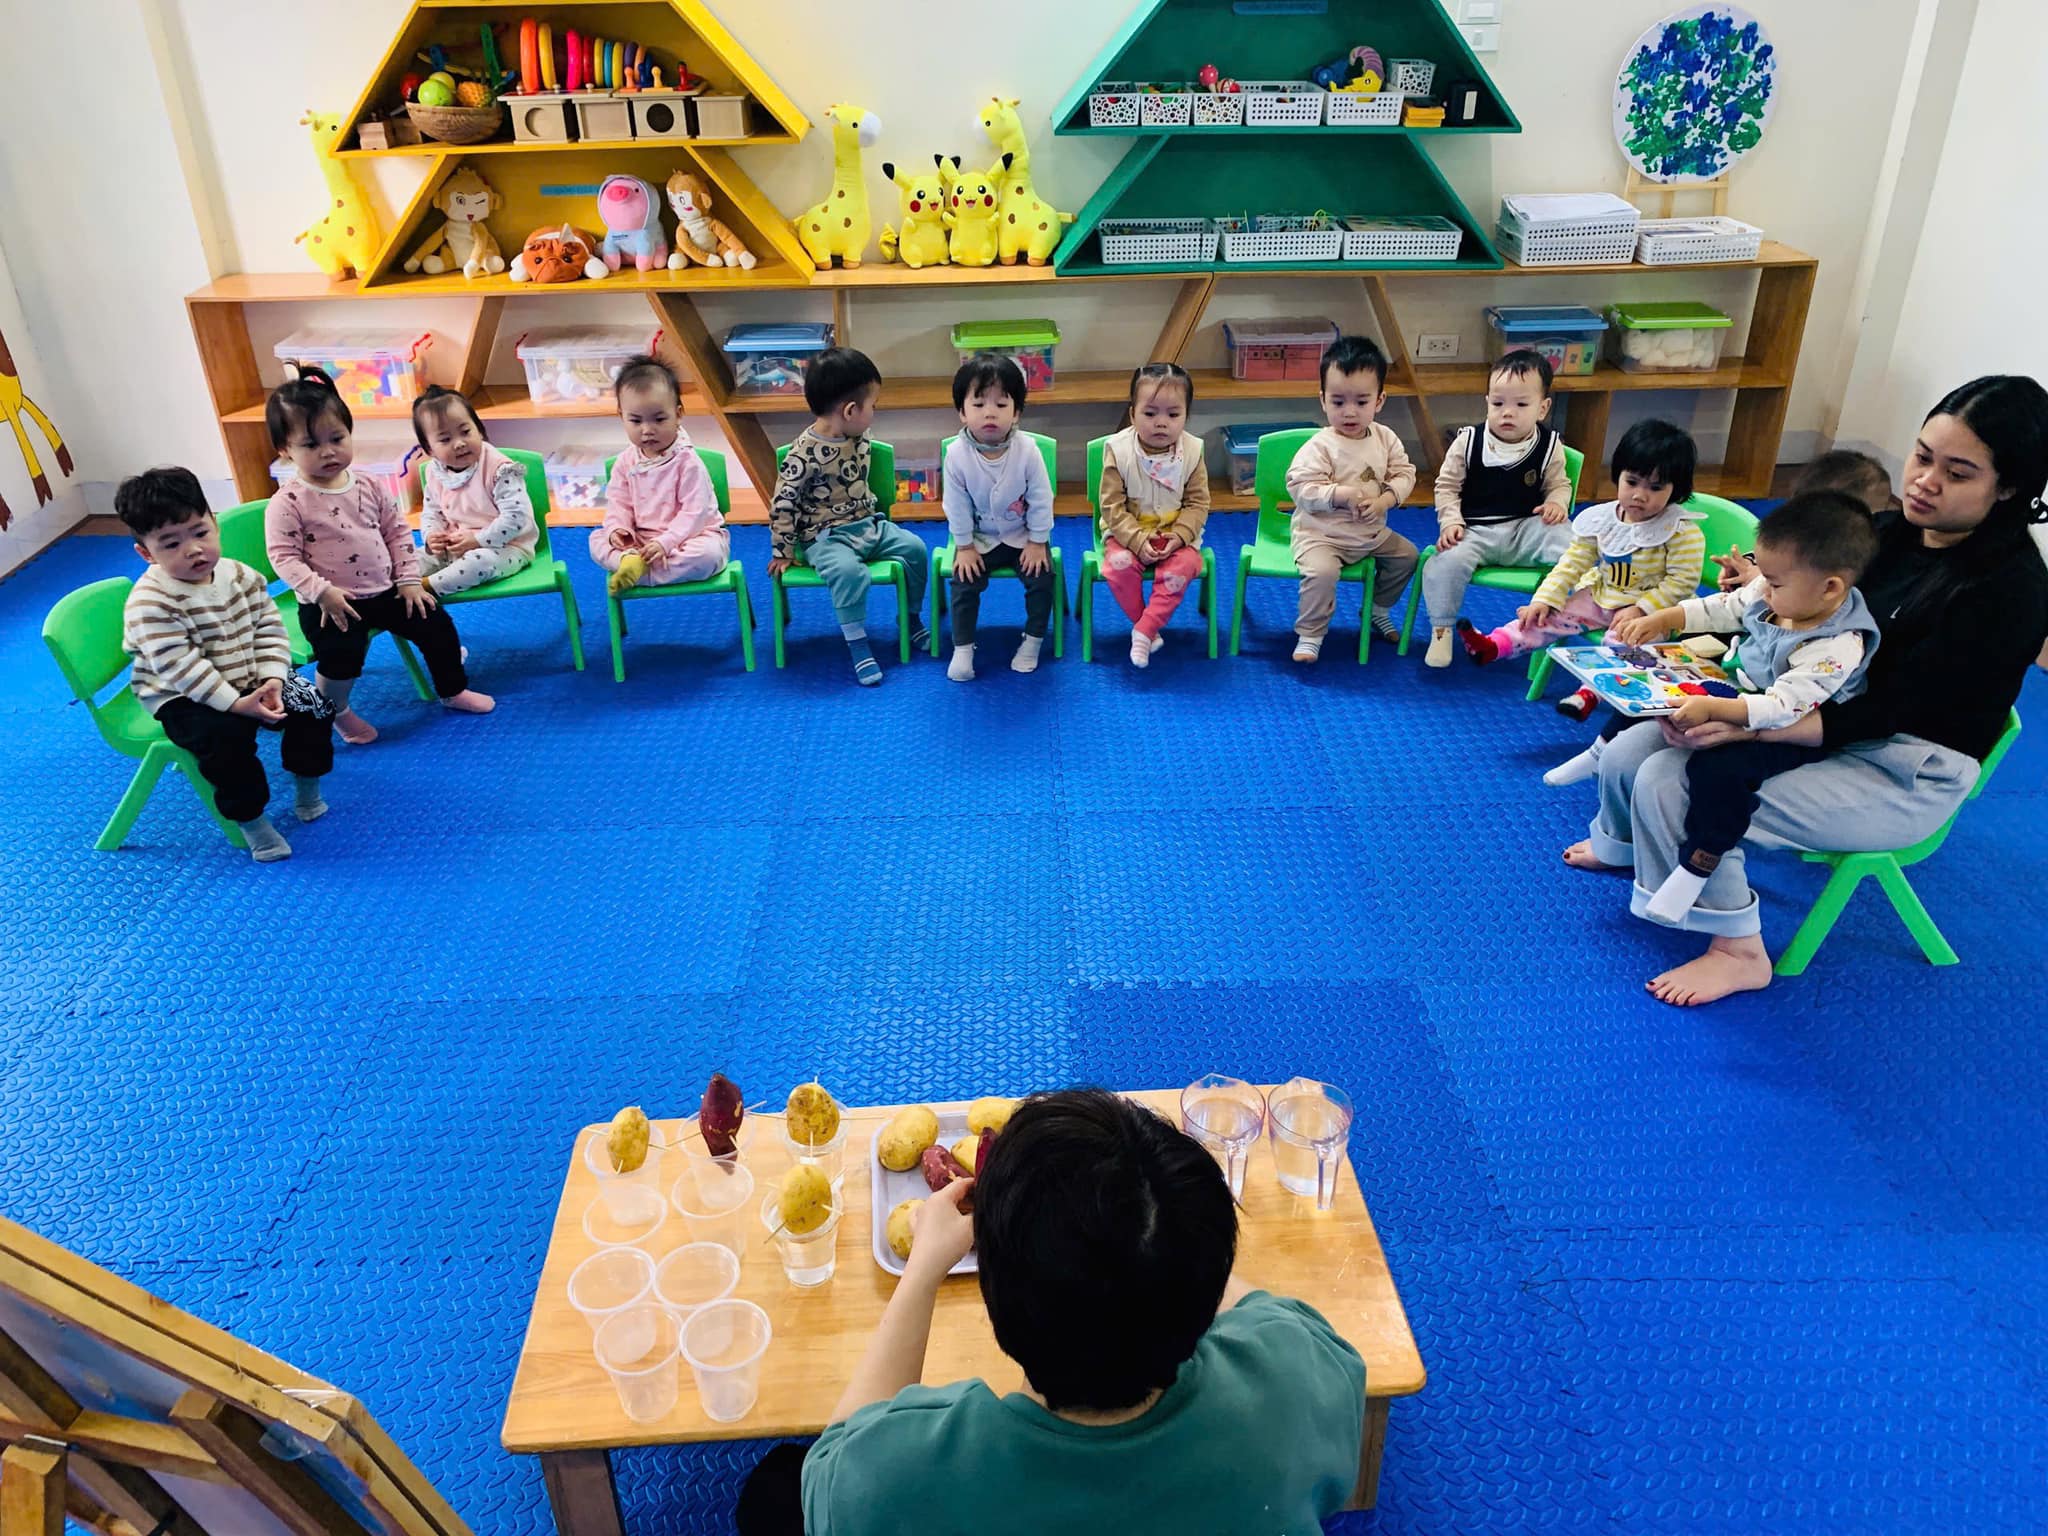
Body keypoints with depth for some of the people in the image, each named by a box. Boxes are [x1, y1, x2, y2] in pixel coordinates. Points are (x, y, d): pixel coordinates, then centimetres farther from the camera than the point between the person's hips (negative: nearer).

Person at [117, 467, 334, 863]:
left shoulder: (240, 576, -4)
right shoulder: (150, 604, -23)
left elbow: (269, 630, -1)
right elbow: (180, 668, -26)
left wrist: (271, 681, -16)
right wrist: (236, 703, -28)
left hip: (250, 681, 6)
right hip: (184, 698, -6)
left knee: (313, 707, -5)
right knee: (225, 740, -30)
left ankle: (306, 782, 19)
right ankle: (249, 817, -9)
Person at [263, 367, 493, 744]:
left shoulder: (369, 487, 1)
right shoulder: (288, 503, -13)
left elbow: (397, 532, 8)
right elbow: (284, 558, -15)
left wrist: (409, 579, 1)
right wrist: (322, 591, -26)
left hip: (385, 591, 5)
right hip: (331, 604, -5)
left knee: (435, 622, 3)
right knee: (342, 653, -26)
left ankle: (453, 691, 25)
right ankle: (336, 713, 3)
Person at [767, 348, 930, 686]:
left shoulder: (858, 437, 1)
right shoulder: (806, 453, -21)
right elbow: (783, 502, -16)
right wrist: (783, 552, -12)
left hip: (867, 525, 8)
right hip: (824, 537, -8)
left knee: (915, 547, -1)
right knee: (850, 571, -33)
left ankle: (912, 619, 17)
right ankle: (858, 648, -21)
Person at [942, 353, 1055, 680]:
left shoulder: (1027, 450, -22)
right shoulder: (957, 454, -21)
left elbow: (1041, 500, -12)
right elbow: (957, 506, -11)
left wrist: (1037, 542, -10)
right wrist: (964, 547, -9)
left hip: (1023, 535, 0)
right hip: (979, 538, 0)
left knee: (1041, 578, -14)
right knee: (964, 582, -14)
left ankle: (1032, 641, 6)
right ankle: (963, 647, 1)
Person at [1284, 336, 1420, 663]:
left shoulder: (1385, 438, -1)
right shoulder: (1319, 447, -19)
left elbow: (1404, 474, 3)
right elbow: (1301, 487, -22)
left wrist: (1384, 500, -16)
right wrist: (1341, 494, -32)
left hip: (1371, 532, 7)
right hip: (1321, 533, -6)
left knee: (1408, 556, 12)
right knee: (1321, 571, -31)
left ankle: (1377, 611, 34)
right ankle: (1310, 634, -11)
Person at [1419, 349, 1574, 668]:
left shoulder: (1549, 446, 2)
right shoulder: (1468, 441, -2)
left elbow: (1558, 484, 15)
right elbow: (1447, 486, 5)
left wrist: (1556, 503, -8)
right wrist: (1451, 522, -9)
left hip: (1527, 527, 1)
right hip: (1475, 531, -1)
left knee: (1569, 543, -27)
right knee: (1446, 562, -29)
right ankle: (1442, 630, -10)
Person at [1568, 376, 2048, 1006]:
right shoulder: (1886, 531, 1)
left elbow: (1888, 712, -24)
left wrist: (1747, 726, -34)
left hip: (1906, 771, -7)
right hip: (1820, 717, 7)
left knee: (1678, 788, -24)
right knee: (1631, 752, -4)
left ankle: (1739, 952, -3)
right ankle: (1621, 843, 31)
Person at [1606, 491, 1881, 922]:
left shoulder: (1836, 648, -33)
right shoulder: (1780, 594, -10)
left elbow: (1781, 708, -36)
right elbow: (1721, 609, 6)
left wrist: (1712, 709, -44)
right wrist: (1659, 620, -2)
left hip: (1790, 731, -9)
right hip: (1742, 691, 9)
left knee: (1718, 768, -33)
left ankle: (1696, 868, -19)